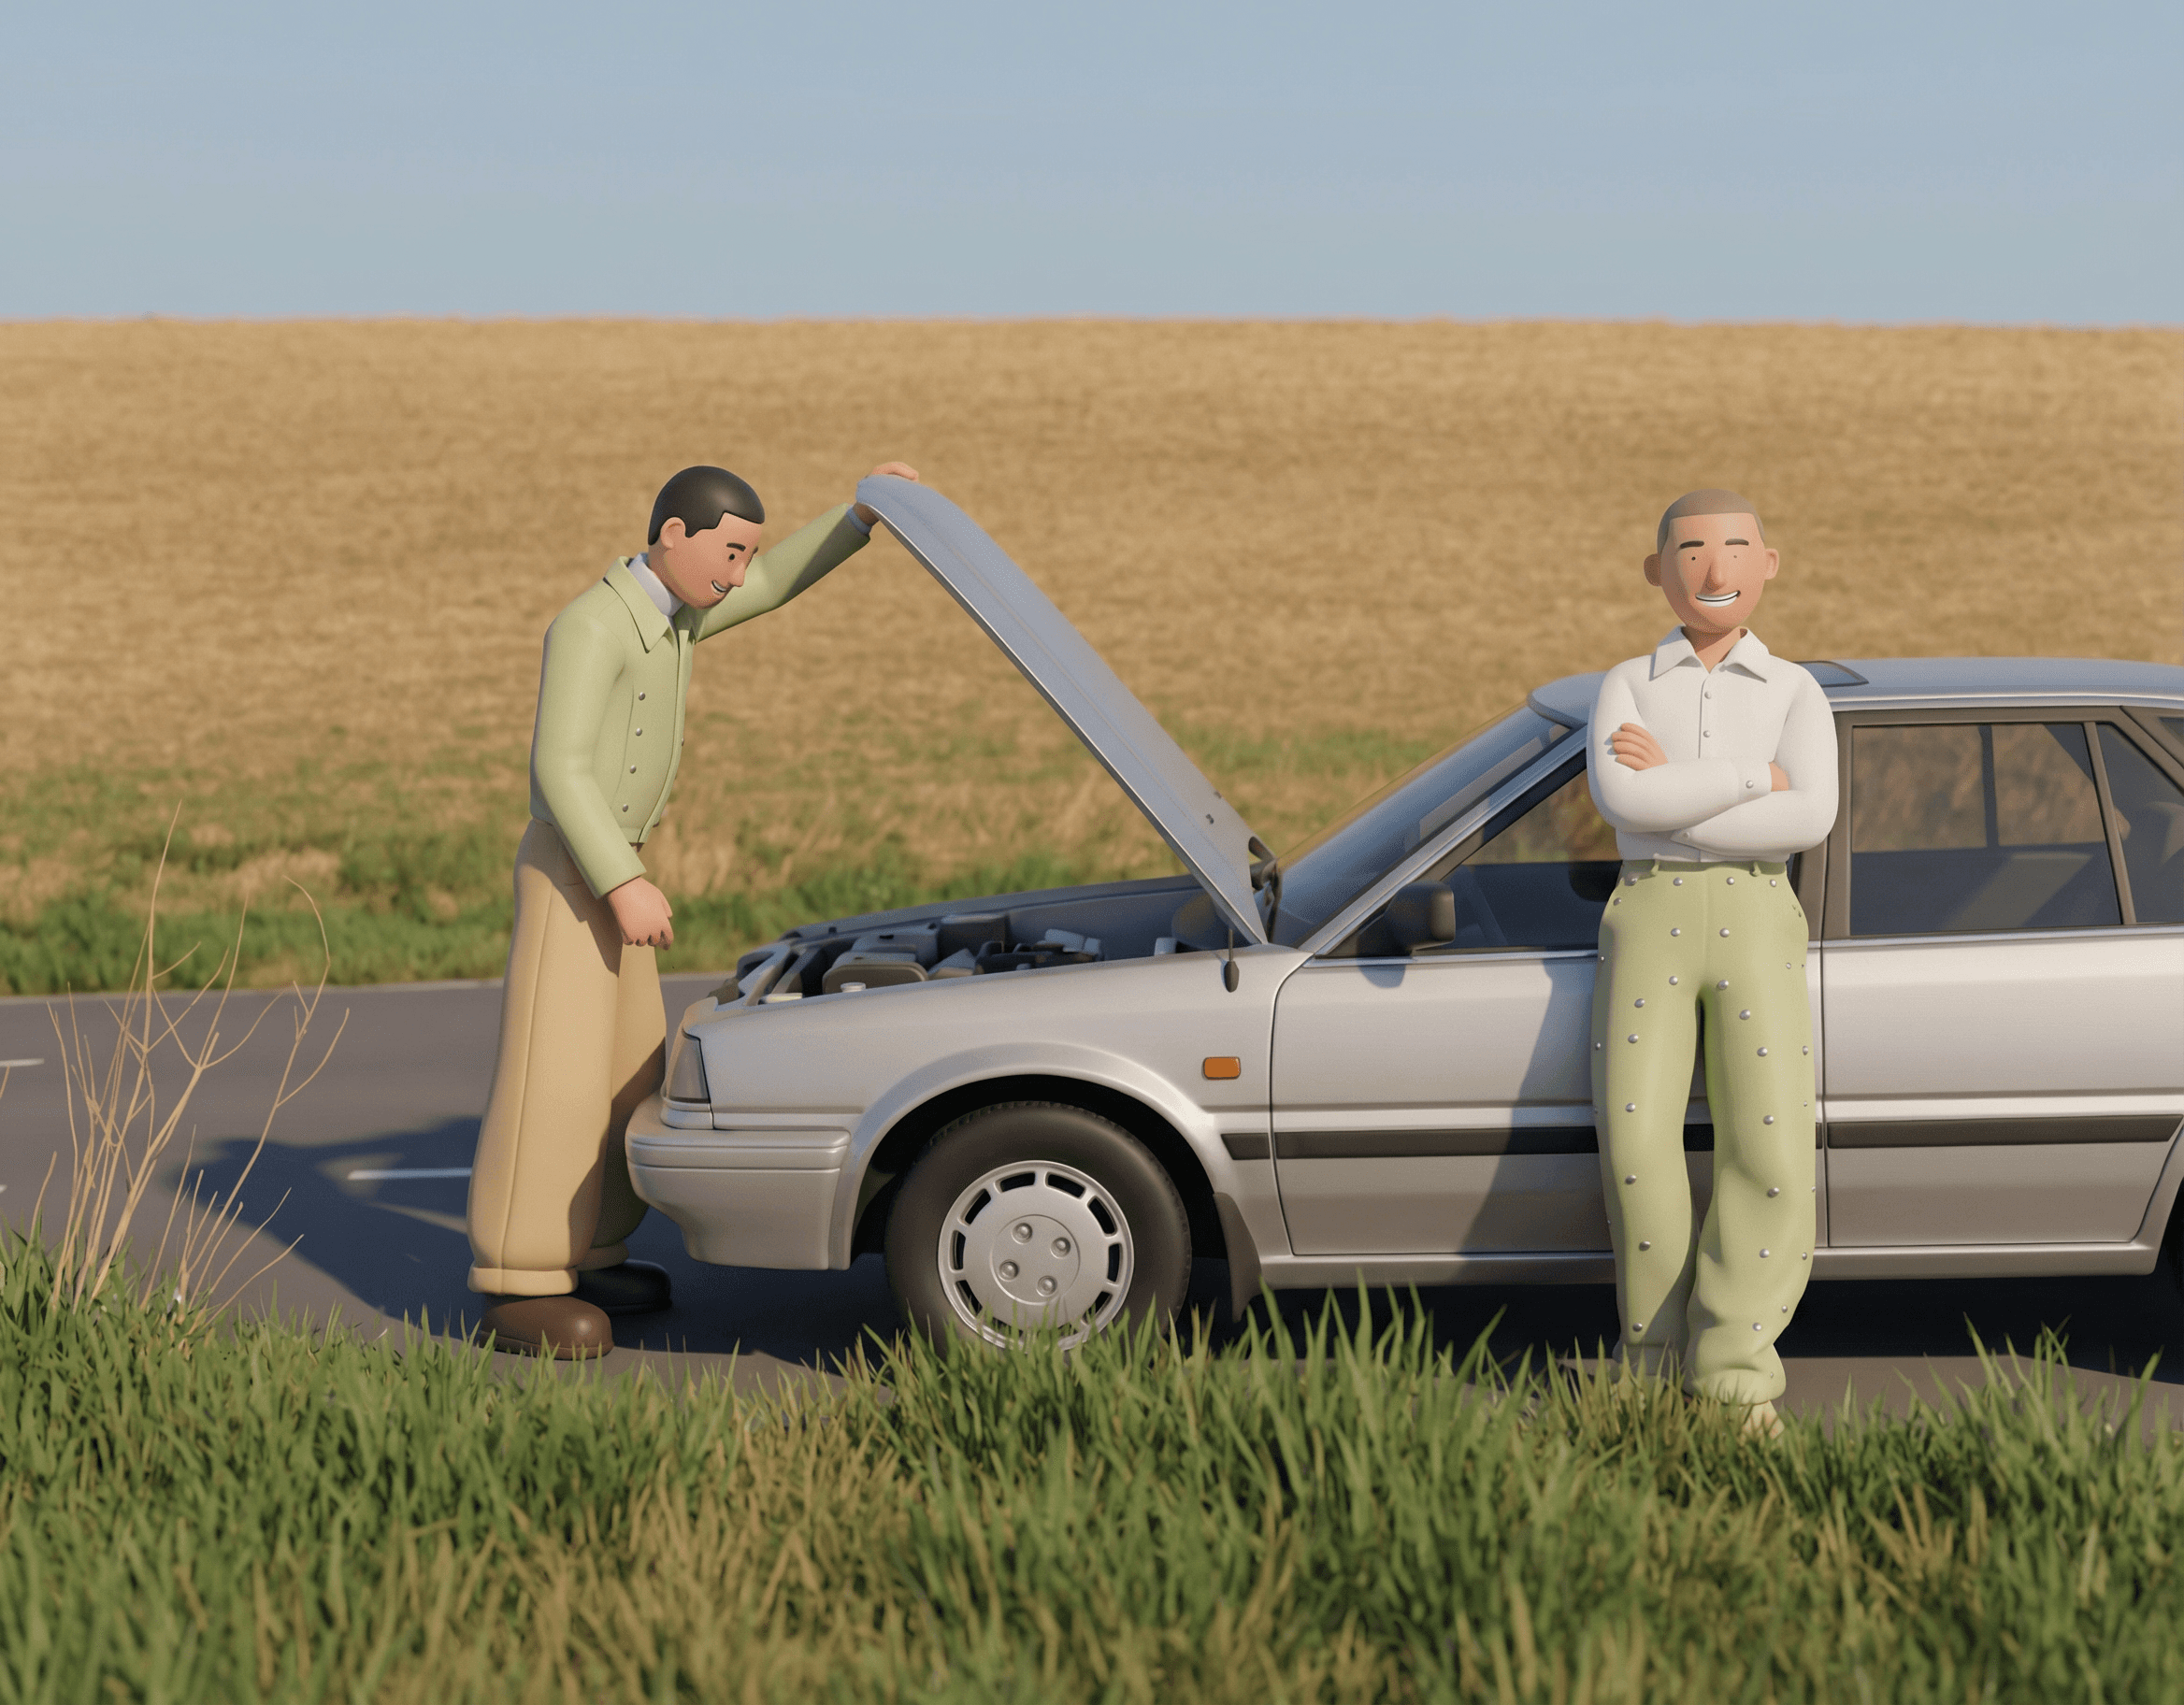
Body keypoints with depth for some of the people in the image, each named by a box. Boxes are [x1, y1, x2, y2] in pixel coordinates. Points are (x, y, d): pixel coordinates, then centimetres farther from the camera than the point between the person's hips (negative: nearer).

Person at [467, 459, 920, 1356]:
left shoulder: (666, 613, 8)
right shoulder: (592, 626, -20)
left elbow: (773, 584, 19)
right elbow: (562, 768, -25)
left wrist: (863, 514, 7)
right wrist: (626, 887, -26)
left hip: (609, 870, 10)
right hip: (568, 871, -10)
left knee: (627, 1070, 13)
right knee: (553, 1077, -9)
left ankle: (581, 1256, 22)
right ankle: (517, 1292, -6)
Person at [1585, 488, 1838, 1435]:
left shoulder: (1795, 693, 9)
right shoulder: (1628, 685, 10)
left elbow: (1809, 818, -10)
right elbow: (1620, 798, -11)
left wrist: (1675, 792, -10)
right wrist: (1752, 777, -11)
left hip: (1754, 922, 0)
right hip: (1649, 922, 0)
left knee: (1770, 1155, -13)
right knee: (1637, 1145, -13)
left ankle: (1735, 1376, -11)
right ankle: (1656, 1356, 2)